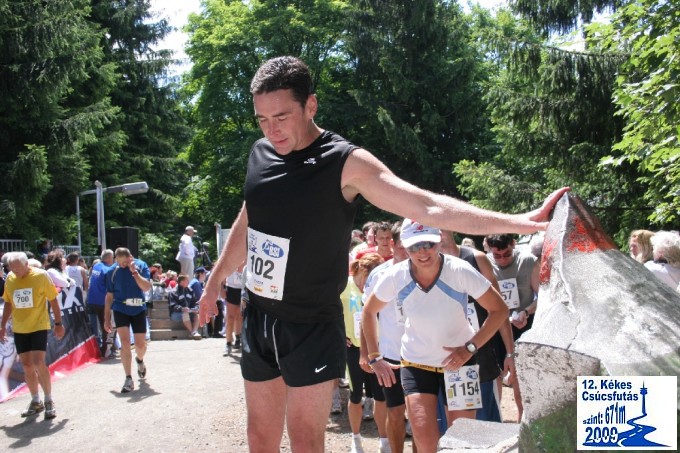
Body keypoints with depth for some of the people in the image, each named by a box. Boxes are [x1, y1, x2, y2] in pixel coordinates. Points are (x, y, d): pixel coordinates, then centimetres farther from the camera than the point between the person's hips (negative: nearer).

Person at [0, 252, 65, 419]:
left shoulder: (41, 276, -11)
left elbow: (53, 300, -4)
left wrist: (58, 323, -4)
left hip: (39, 326, -4)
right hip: (19, 329, 5)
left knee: (39, 363, -13)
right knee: (27, 366, 9)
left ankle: (49, 401, 3)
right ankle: (36, 401, 23)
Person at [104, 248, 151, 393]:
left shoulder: (141, 266, -6)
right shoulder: (112, 271, -2)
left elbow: (147, 287, -16)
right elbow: (109, 296, 5)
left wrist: (134, 272, -25)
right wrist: (107, 318, 5)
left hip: (138, 310, 0)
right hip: (120, 309, 0)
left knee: (141, 345, 7)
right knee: (125, 342, -12)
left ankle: (140, 360, 43)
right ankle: (129, 379, -7)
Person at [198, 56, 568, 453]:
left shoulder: (346, 163, -17)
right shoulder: (260, 153, 3)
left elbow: (429, 207, -24)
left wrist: (519, 222, -34)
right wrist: (216, 281, 27)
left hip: (312, 327, -6)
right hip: (258, 319, 6)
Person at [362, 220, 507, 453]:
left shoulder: (460, 271, -22)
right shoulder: (395, 277, -16)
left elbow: (499, 309, -13)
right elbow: (369, 312, 2)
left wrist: (470, 348, -19)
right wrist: (374, 358, -1)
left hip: (458, 361, -1)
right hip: (415, 362, 1)